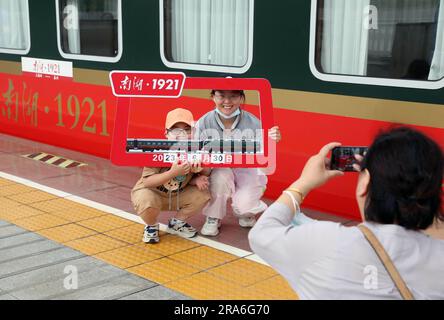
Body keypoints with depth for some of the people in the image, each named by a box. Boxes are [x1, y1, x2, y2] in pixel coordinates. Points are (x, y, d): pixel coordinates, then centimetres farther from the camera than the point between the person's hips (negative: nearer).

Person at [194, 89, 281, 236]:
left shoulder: (254, 123, -20)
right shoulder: (204, 123, -16)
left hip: (248, 171, -1)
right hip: (218, 170, 1)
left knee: (244, 206, -26)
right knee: (221, 175, -33)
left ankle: (246, 213, 15)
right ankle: (213, 218, -7)